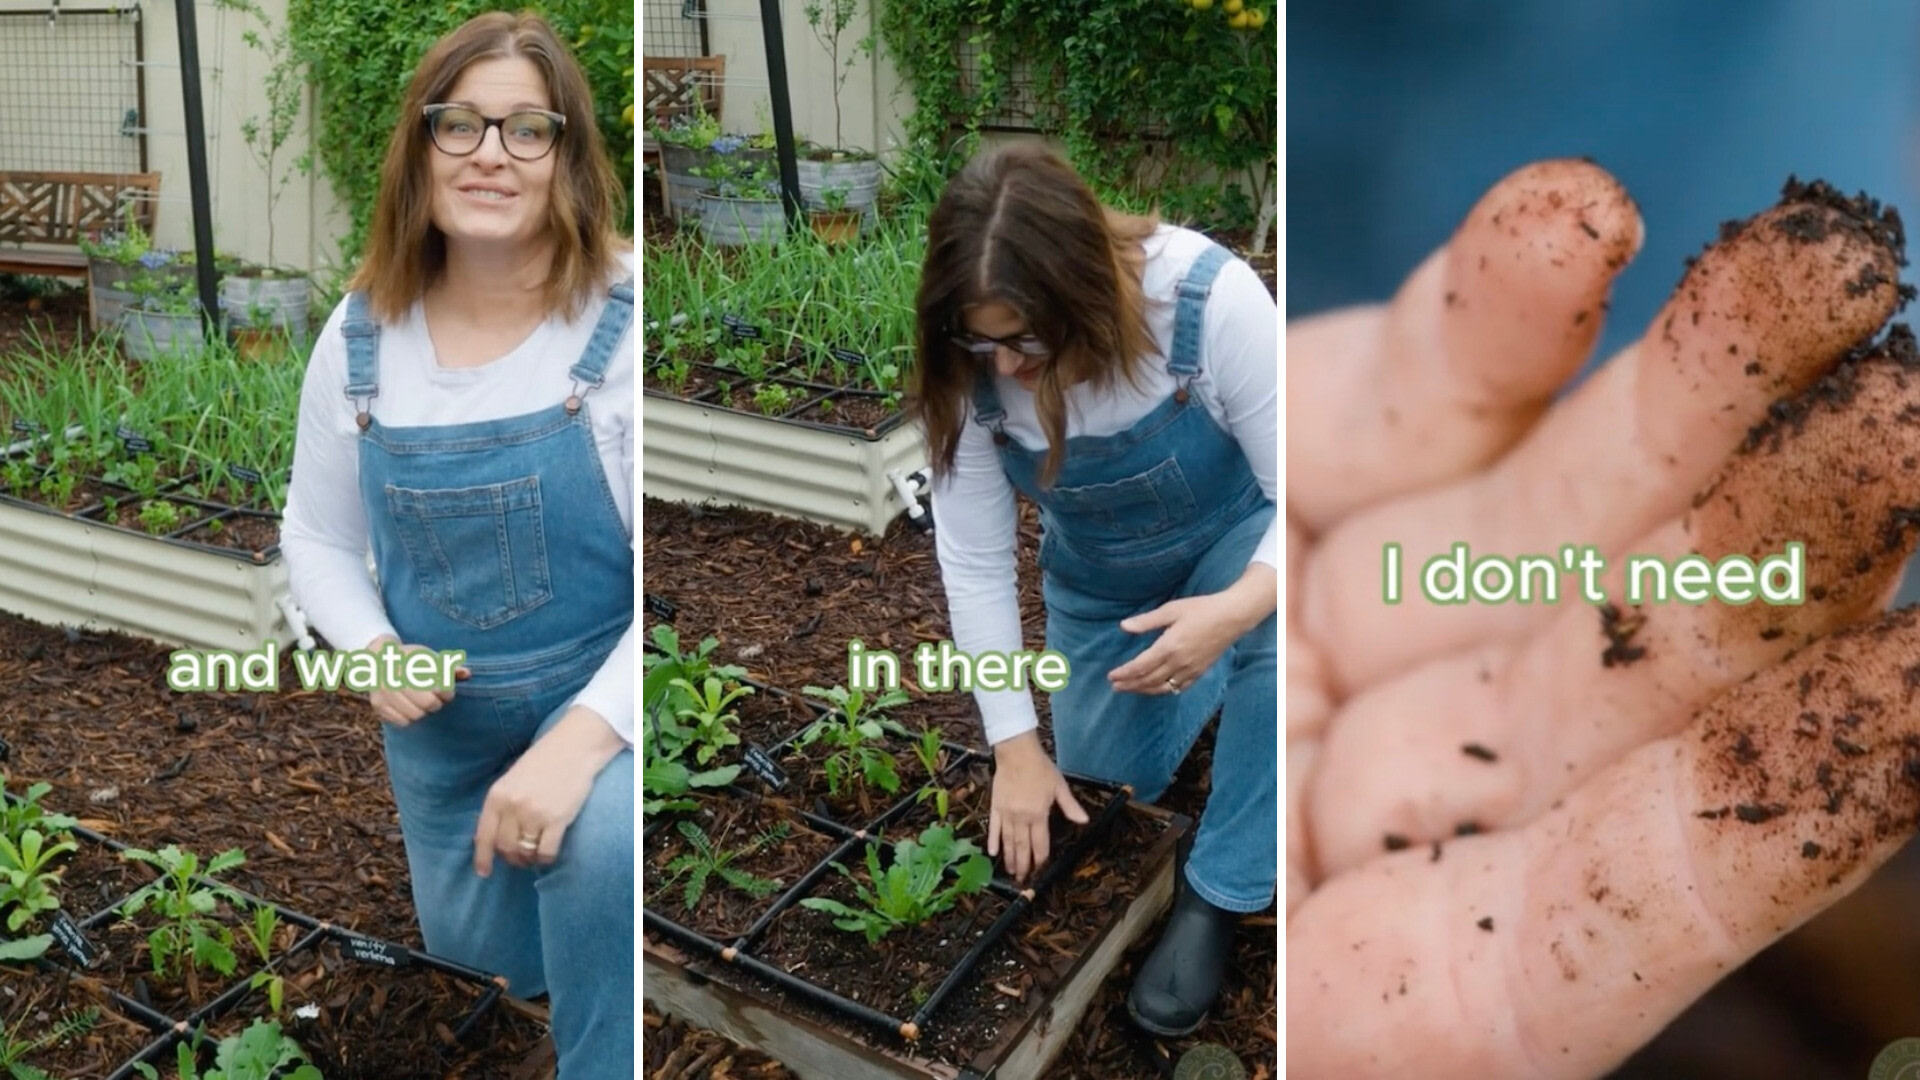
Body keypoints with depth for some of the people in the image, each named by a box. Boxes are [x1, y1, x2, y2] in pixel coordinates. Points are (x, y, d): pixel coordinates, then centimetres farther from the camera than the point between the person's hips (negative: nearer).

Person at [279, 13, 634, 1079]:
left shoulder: (622, 320, -22)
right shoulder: (362, 334, -7)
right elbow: (316, 537, 5)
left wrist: (582, 739, -36)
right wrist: (372, 651, -14)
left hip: (600, 692, -5)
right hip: (441, 713, 5)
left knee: (599, 846, -37)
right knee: (486, 960, 22)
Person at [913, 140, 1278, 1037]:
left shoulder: (1209, 298, -36)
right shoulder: (967, 370, -27)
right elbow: (973, 563, -19)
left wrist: (1235, 609, -49)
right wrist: (1016, 746, -19)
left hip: (1237, 538, -3)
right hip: (1100, 579, 3)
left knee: (1275, 632, -36)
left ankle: (1218, 896, -16)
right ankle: (1208, 678, 37)